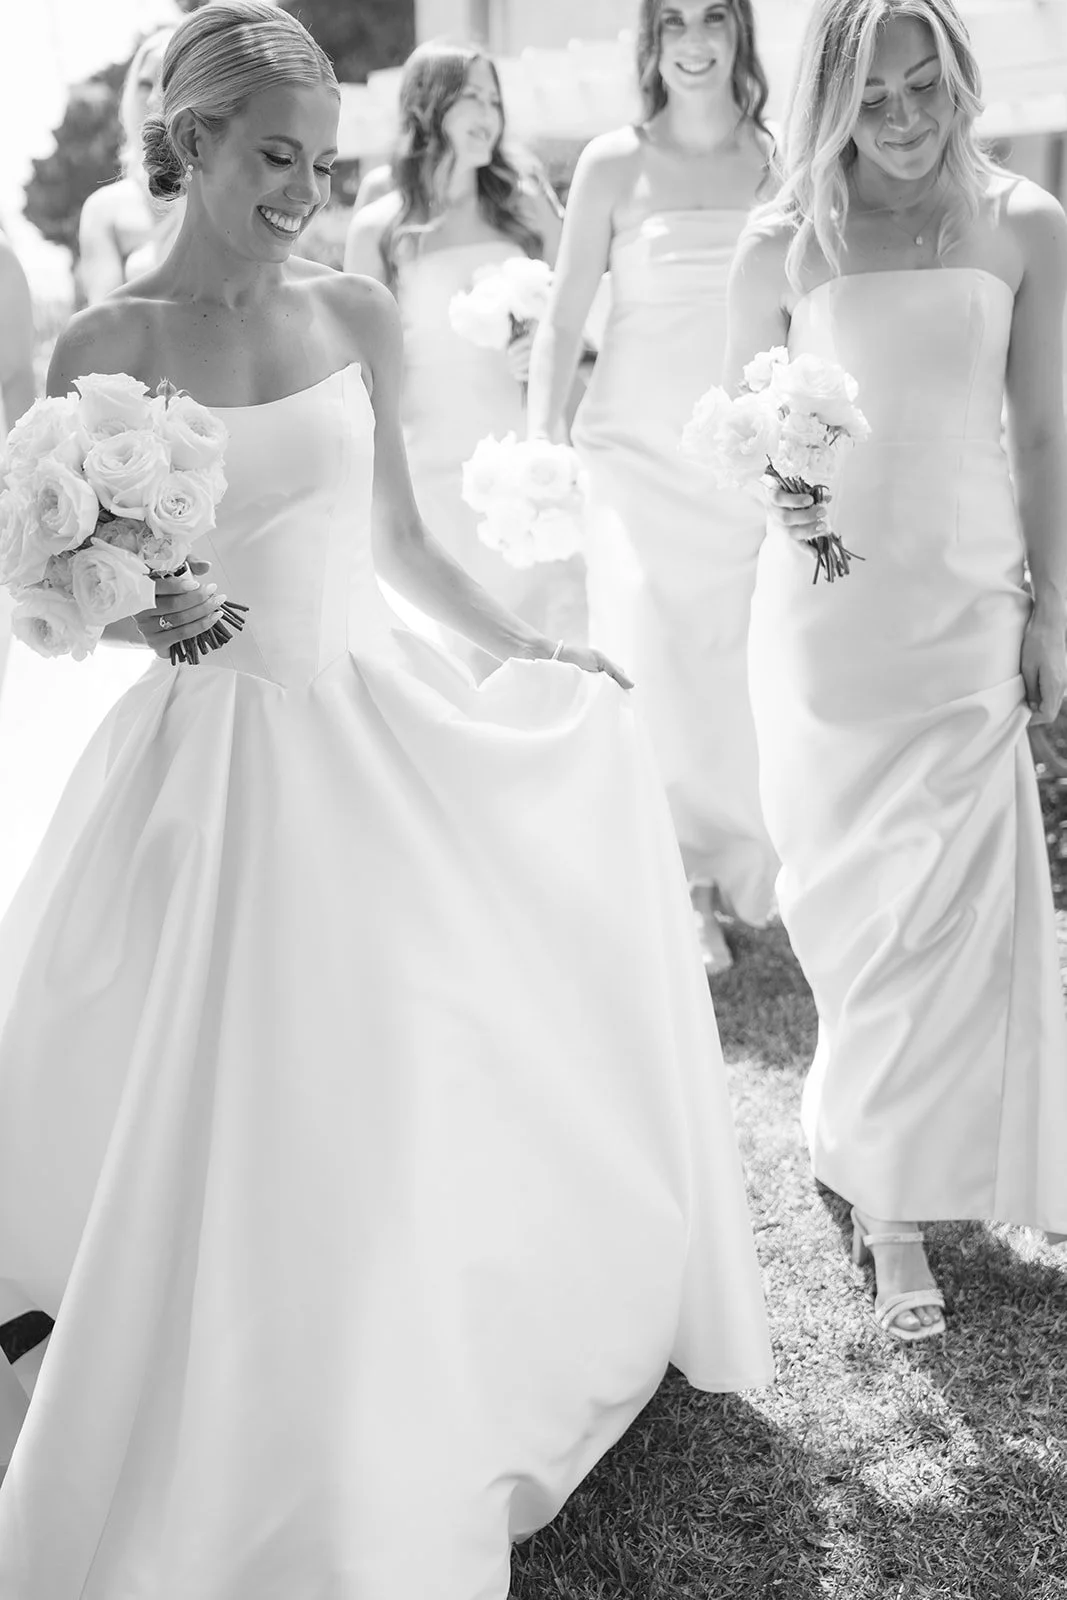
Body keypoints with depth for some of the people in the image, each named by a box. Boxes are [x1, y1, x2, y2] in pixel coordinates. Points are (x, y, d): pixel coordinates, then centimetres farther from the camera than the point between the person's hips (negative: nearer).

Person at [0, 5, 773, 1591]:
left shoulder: (358, 316, 3)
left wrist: (532, 651, 16)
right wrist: (141, 612, -20)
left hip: (376, 743, 3)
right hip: (209, 762, -3)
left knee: (386, 1101, 11)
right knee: (217, 1125, 0)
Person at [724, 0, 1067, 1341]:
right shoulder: (783, 244, -1)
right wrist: (774, 490, -15)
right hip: (823, 606, 0)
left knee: (949, 902, 1)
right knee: (843, 890, 8)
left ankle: (896, 1200, 20)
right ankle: (868, 1118, 31)